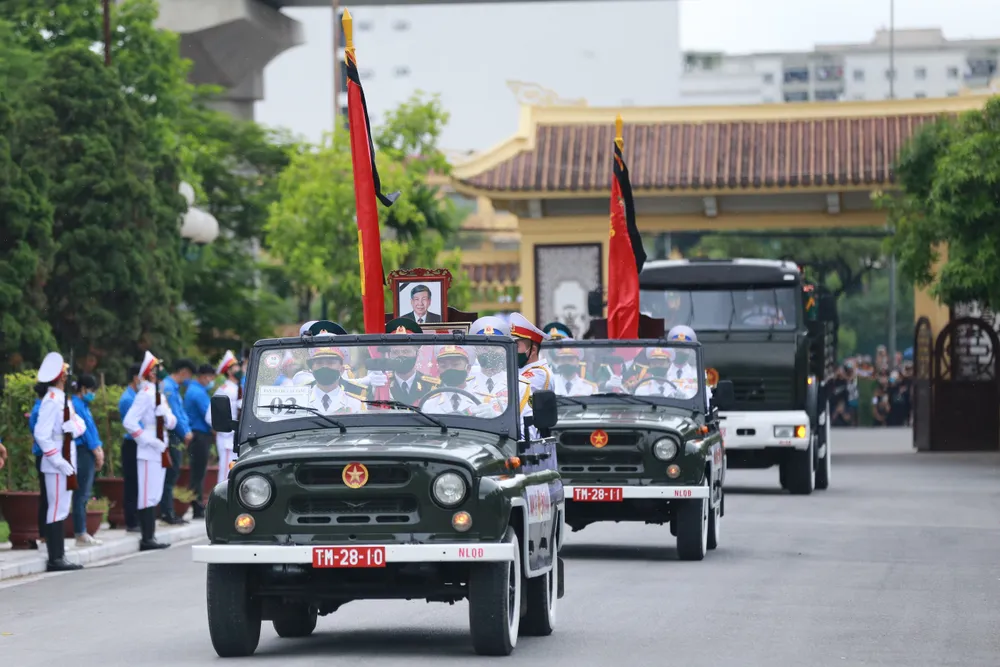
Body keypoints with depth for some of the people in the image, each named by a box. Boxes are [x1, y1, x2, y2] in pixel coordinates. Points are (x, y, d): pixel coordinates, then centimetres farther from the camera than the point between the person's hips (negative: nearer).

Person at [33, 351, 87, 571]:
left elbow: (81, 424, 13)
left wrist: (74, 427, -9)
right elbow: (41, 435, -23)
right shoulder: (52, 401, -16)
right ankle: (55, 560, -5)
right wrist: (59, 462, -23)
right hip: (57, 466, -10)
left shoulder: (63, 399, 14)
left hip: (66, 462, 10)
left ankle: (59, 557, 16)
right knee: (57, 511, -7)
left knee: (61, 510, 12)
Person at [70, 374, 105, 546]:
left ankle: (82, 532, 14)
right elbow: (83, 430, -14)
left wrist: (99, 449, 6)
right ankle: (80, 534, -8)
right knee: (81, 494, -8)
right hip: (82, 452, -10)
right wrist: (96, 451, -10)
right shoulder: (76, 405, -12)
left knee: (84, 494, 11)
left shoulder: (83, 405, 18)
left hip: (89, 452, 10)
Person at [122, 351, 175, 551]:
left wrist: (168, 418, -6)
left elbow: (171, 423, 18)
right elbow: (129, 422, -20)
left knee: (154, 496, 11)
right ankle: (147, 539, -6)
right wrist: (150, 441, -19)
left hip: (160, 451, 9)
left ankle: (150, 537, 15)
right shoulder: (145, 394, -12)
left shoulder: (159, 394, 15)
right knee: (148, 497, -7)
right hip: (148, 453, -9)